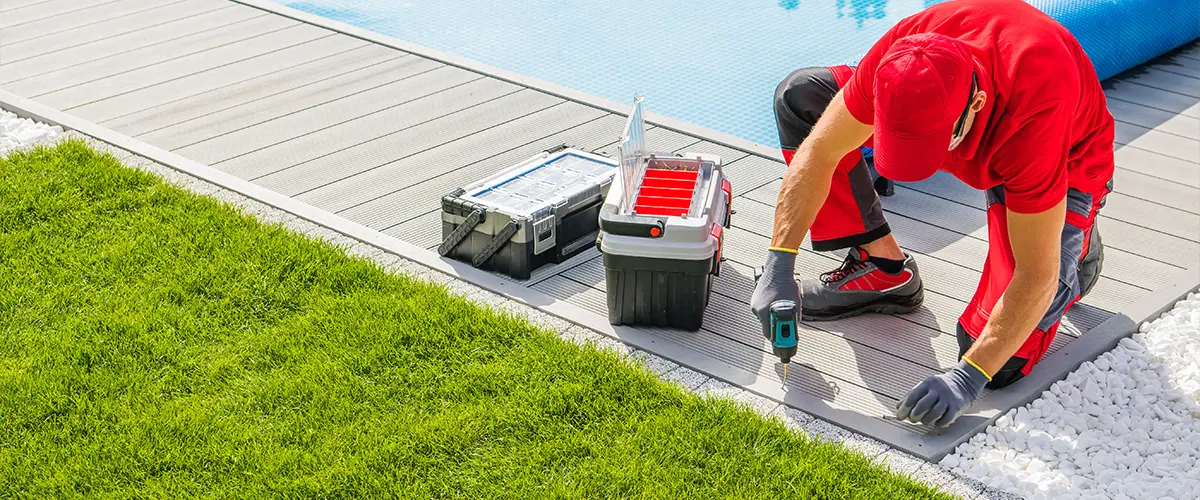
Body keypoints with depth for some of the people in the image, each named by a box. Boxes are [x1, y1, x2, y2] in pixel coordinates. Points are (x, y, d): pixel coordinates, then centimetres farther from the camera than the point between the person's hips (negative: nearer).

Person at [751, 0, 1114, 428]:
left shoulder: (1035, 109, -45)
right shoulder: (901, 56, -34)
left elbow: (1036, 279, -37)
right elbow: (818, 153, -21)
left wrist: (968, 378, -40)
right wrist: (778, 269, -26)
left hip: (1065, 164, -5)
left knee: (1003, 361, -21)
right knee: (799, 95, -10)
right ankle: (885, 270, 0)